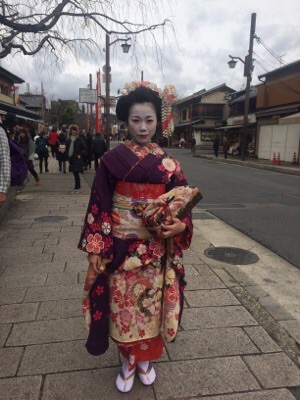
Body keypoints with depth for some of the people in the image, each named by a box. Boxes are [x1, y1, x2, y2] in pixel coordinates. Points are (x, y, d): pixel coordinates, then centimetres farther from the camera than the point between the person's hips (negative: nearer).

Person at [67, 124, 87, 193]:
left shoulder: (80, 139, -5)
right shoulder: (69, 140, 11)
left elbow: (84, 148, -5)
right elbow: (68, 148, 21)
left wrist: (80, 155, -14)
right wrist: (68, 155, 6)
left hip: (78, 159, -6)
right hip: (71, 159, 6)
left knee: (76, 173, -7)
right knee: (75, 173, 11)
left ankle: (77, 188, 1)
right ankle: (77, 187, 20)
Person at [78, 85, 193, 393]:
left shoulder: (168, 163, -1)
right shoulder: (112, 159, -6)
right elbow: (98, 206, -4)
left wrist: (180, 225, -18)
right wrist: (95, 249, -7)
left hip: (155, 250, 1)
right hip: (120, 249, -1)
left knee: (151, 304, 15)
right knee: (122, 305, 12)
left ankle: (146, 359, 41)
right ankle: (128, 361, 38)